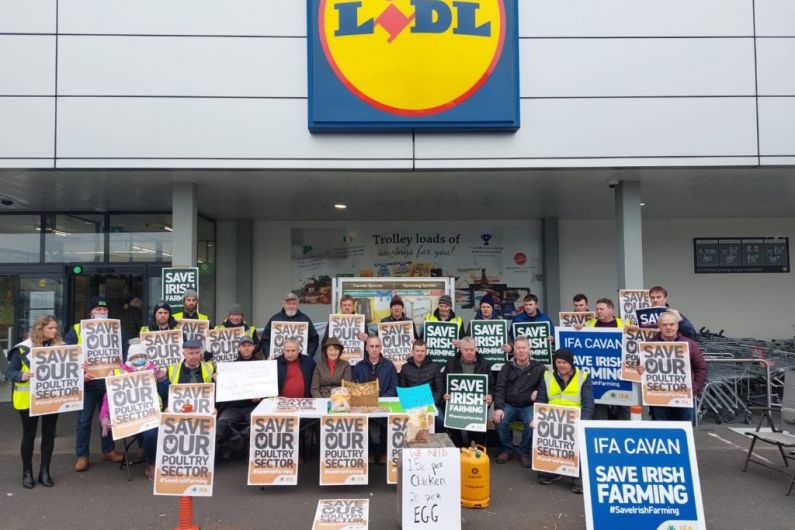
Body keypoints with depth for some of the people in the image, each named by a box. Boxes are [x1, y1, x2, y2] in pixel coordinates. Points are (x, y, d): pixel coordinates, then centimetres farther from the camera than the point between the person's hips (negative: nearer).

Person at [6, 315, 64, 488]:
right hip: (28, 399, -3)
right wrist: (21, 376, -26)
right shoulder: (23, 349, -8)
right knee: (29, 434, 7)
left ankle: (44, 471, 20)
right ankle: (27, 472, 21)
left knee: (49, 434, 8)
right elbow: (10, 372, -6)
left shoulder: (60, 347, 3)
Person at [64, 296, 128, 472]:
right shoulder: (77, 330, 1)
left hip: (110, 382, 2)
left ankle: (109, 450, 26)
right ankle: (82, 455, 16)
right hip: (87, 382, -2)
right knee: (84, 420, 6)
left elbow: (125, 351, 9)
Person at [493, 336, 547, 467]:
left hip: (529, 406, -1)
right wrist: (499, 408, -16)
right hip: (509, 405, 1)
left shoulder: (538, 368, 4)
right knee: (500, 420, -27)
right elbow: (499, 389, 2)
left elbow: (543, 390, -3)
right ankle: (507, 450, -1)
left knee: (533, 422, -31)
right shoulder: (507, 367, 9)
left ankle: (525, 452, -3)